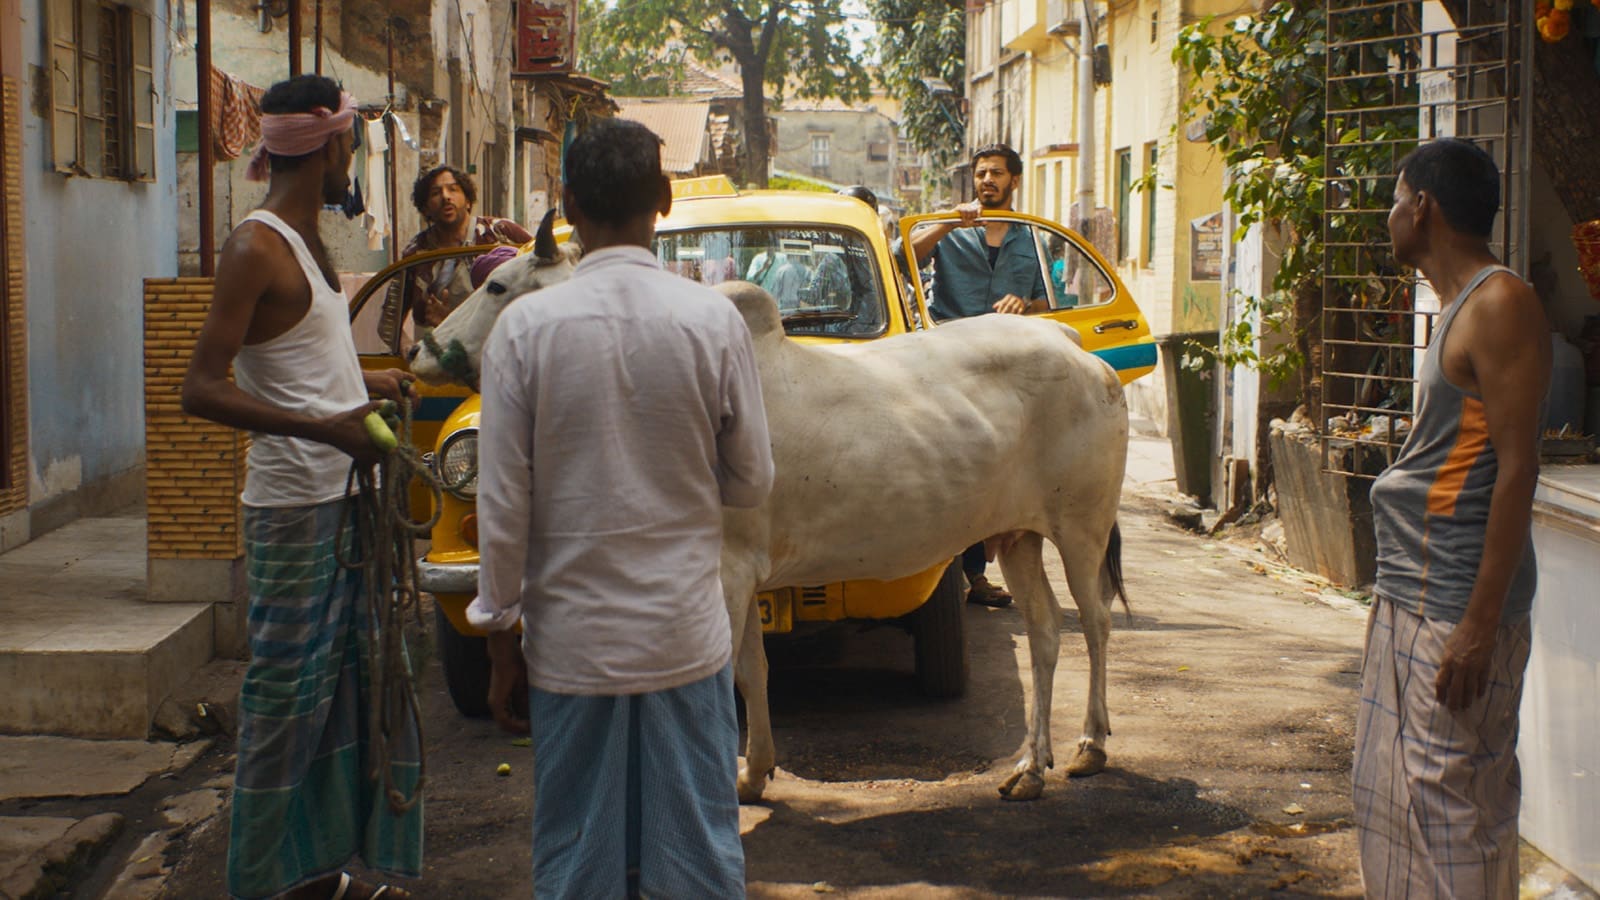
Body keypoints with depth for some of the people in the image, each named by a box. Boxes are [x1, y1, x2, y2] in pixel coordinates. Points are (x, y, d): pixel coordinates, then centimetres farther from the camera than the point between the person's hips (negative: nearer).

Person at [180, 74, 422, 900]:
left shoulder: (308, 241, 14)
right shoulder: (256, 249, -14)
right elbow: (201, 389, -22)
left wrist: (368, 383, 37)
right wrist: (327, 426, -29)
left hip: (345, 493, 9)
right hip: (295, 507, -9)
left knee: (346, 685, 13)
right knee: (286, 693, -2)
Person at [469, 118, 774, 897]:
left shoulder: (526, 326, -10)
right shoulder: (714, 321, -8)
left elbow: (502, 500, -7)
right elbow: (751, 481, 0)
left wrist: (499, 621, 5)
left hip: (571, 637, 0)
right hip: (686, 631, 1)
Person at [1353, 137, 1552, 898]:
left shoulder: (1501, 306, -14)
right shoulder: (1457, 307, 16)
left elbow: (1517, 467, -19)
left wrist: (1480, 622, -22)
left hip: (1457, 606, -10)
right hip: (1408, 598, 10)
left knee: (1451, 805, -5)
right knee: (1389, 794, 15)